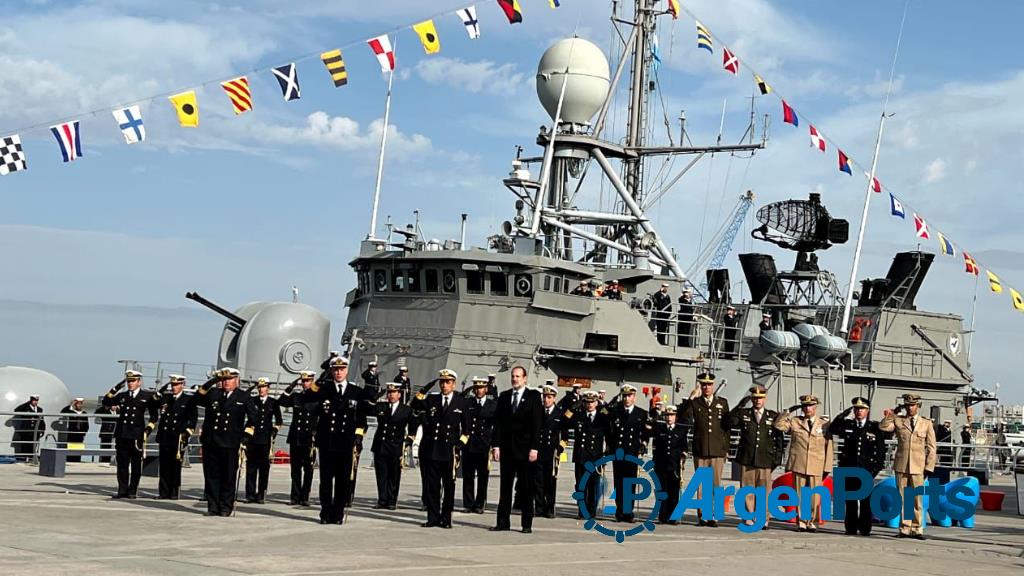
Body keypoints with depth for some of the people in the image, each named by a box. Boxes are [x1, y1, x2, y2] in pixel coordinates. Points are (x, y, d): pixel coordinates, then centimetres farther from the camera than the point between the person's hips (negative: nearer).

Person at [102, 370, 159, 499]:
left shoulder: (147, 396, 5)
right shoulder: (122, 396, 13)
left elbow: (154, 415, 10)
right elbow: (106, 402, 9)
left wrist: (148, 429, -2)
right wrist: (115, 389, 1)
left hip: (137, 435, -3)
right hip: (122, 434, 3)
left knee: (136, 465, 2)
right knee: (122, 464, 5)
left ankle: (132, 491, 9)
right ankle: (122, 490, 11)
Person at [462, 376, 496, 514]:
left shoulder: (493, 405, 6)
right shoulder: (467, 403, 8)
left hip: (484, 446, -1)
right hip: (468, 445, 1)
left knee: (483, 476, 3)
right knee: (468, 475, 3)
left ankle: (480, 505, 11)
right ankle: (468, 504, 10)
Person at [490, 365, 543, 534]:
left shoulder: (533, 397, 0)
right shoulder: (504, 396, 10)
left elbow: (536, 424, -4)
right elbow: (498, 422, 8)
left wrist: (534, 448, -11)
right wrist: (496, 445, 0)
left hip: (525, 449, -3)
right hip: (506, 448, 3)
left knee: (526, 487, 2)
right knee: (505, 487, 5)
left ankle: (527, 524, 6)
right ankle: (503, 522, 9)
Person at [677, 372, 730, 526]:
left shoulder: (722, 402, 11)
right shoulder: (694, 403, 6)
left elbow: (726, 427, 12)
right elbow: (683, 415, -13)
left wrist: (726, 448, 9)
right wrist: (691, 398, -20)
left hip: (717, 451, 1)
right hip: (700, 450, -1)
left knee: (715, 484, 1)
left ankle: (714, 517, 4)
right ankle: (702, 516, 5)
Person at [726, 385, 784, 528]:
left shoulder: (773, 416, 11)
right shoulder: (743, 414, 10)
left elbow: (779, 439, 11)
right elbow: (730, 423, -8)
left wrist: (777, 458, 4)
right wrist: (740, 406, -10)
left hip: (765, 461, 0)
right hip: (746, 459, 0)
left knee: (764, 490, -1)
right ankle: (748, 519, 7)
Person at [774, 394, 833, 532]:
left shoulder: (824, 424, 9)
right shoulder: (794, 422, 11)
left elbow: (828, 447, 9)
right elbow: (778, 425, 1)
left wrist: (827, 467, 5)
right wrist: (789, 412, 0)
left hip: (816, 467, 0)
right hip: (798, 465, 1)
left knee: (814, 496, -2)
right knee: (800, 495, 1)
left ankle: (811, 522, 8)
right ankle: (801, 522, 7)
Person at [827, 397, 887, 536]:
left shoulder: (875, 427, 5)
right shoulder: (847, 425, 10)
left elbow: (881, 449, 5)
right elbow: (832, 430, -3)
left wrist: (877, 467, -2)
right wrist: (843, 415, -7)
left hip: (866, 470, -2)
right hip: (849, 468, 2)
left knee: (865, 500, 0)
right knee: (850, 500, 4)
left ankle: (865, 528, 6)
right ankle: (851, 528, 9)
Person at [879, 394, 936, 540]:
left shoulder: (926, 423, 10)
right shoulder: (898, 421, 11)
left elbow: (931, 447, 8)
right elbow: (882, 426, -5)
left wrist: (928, 467, 1)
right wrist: (892, 414, -4)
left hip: (917, 467, -1)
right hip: (901, 466, 1)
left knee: (917, 500, -3)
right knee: (903, 499, 2)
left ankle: (917, 530, 3)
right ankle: (905, 529, 7)